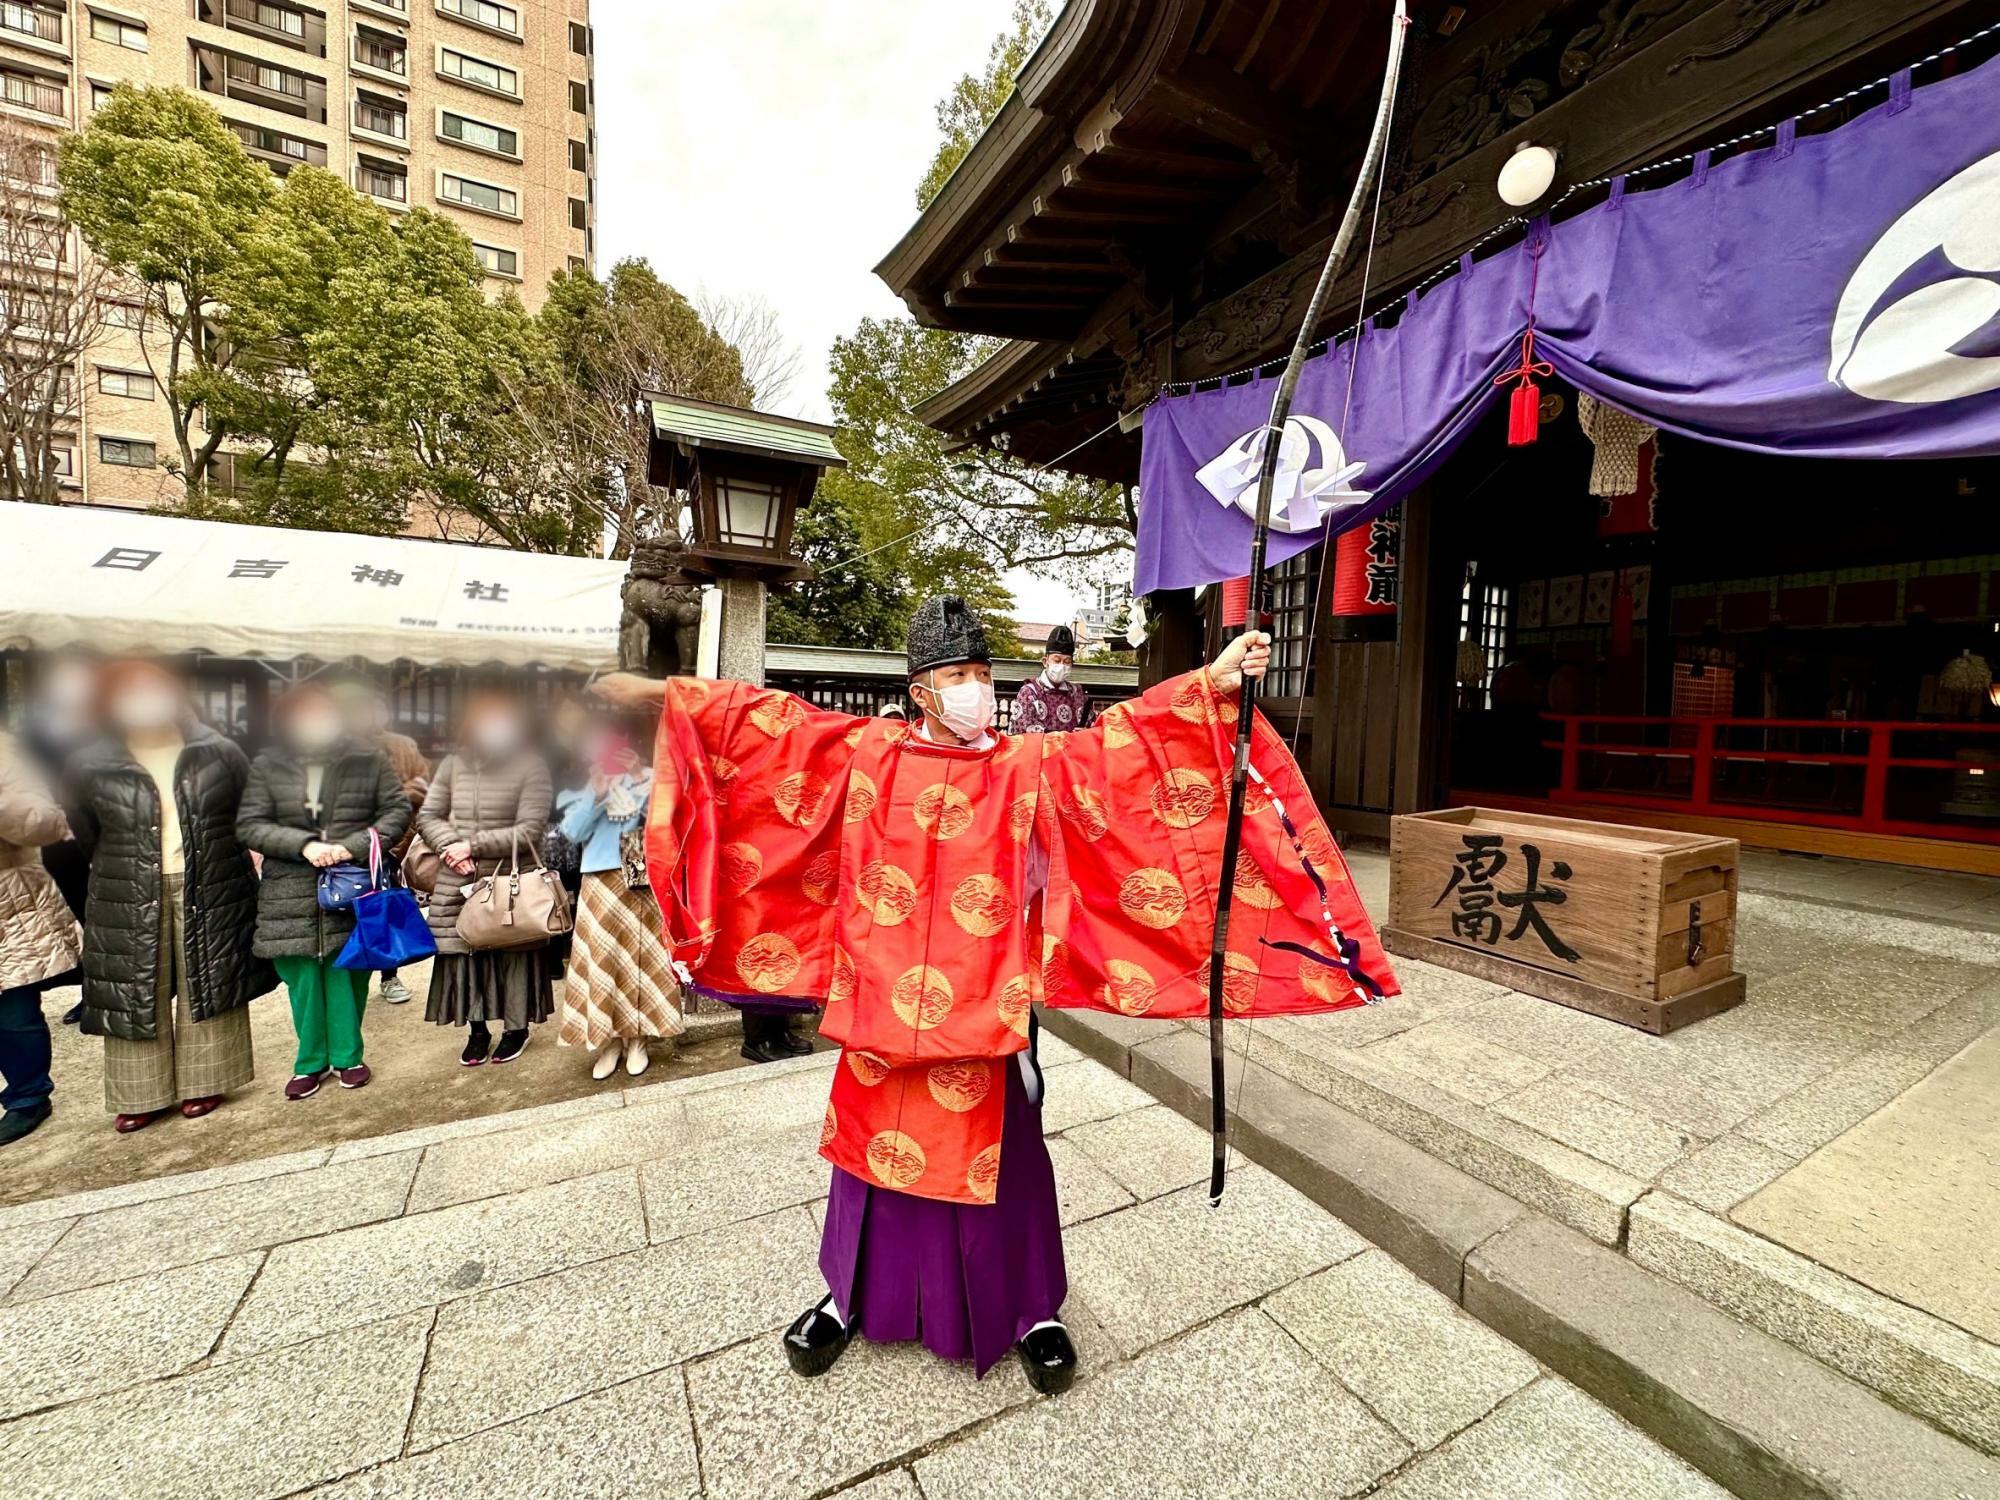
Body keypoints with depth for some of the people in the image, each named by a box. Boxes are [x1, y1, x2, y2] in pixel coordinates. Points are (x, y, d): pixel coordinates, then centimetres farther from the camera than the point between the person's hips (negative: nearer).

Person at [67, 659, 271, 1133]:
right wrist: (120, 873, 7)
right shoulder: (91, 767, 0)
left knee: (206, 988, 8)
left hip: (211, 897, -1)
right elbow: (84, 838, 10)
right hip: (130, 903, 1)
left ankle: (202, 1082, 23)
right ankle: (142, 1094, 24)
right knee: (137, 996, 10)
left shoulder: (220, 753, -1)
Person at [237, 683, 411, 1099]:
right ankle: (310, 1061, 27)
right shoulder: (267, 765, 2)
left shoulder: (368, 760, -1)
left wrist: (354, 846, -13)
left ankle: (347, 1056, 24)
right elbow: (249, 825, -1)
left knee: (347, 975, 8)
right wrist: (303, 843, -17)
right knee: (303, 979, 10)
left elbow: (398, 809, -1)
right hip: (292, 895, 1)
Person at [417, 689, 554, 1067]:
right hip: (459, 885, 4)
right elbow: (428, 816, 9)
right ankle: (477, 1029, 29)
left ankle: (517, 1027, 27)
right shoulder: (453, 764, 3)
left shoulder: (531, 765, -9)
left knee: (513, 955, 8)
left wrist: (472, 845, -15)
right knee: (463, 953, 10)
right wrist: (450, 847, -9)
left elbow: (530, 830, -14)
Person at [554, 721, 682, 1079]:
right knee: (602, 960, 0)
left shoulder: (645, 777, 5)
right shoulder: (582, 786, 11)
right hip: (600, 883, 1)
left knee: (640, 956, 2)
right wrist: (596, 796, -14)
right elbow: (572, 832, -1)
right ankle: (609, 1041, 10)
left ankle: (636, 1039, 13)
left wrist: (642, 778, -20)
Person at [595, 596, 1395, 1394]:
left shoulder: (1033, 766, -4)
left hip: (983, 1008, -1)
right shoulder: (864, 754, -1)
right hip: (883, 1000, 2)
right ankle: (850, 1295, 46)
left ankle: (1031, 1311, 40)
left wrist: (1212, 683, -24)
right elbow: (765, 718, 3)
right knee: (876, 1143, 19)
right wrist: (660, 693, 5)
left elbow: (1124, 735, -14)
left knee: (1000, 1156, 14)